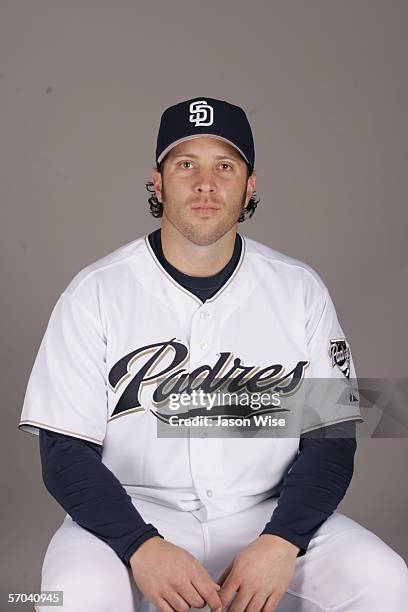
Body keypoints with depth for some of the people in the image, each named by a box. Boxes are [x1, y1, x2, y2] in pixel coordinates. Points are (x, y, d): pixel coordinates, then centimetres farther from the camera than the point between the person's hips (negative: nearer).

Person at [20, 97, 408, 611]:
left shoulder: (300, 289, 1)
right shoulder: (95, 293, -5)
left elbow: (331, 438, -1)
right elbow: (65, 453, -8)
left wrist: (281, 543, -17)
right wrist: (142, 548, -23)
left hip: (267, 514, 2)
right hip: (131, 516, -1)